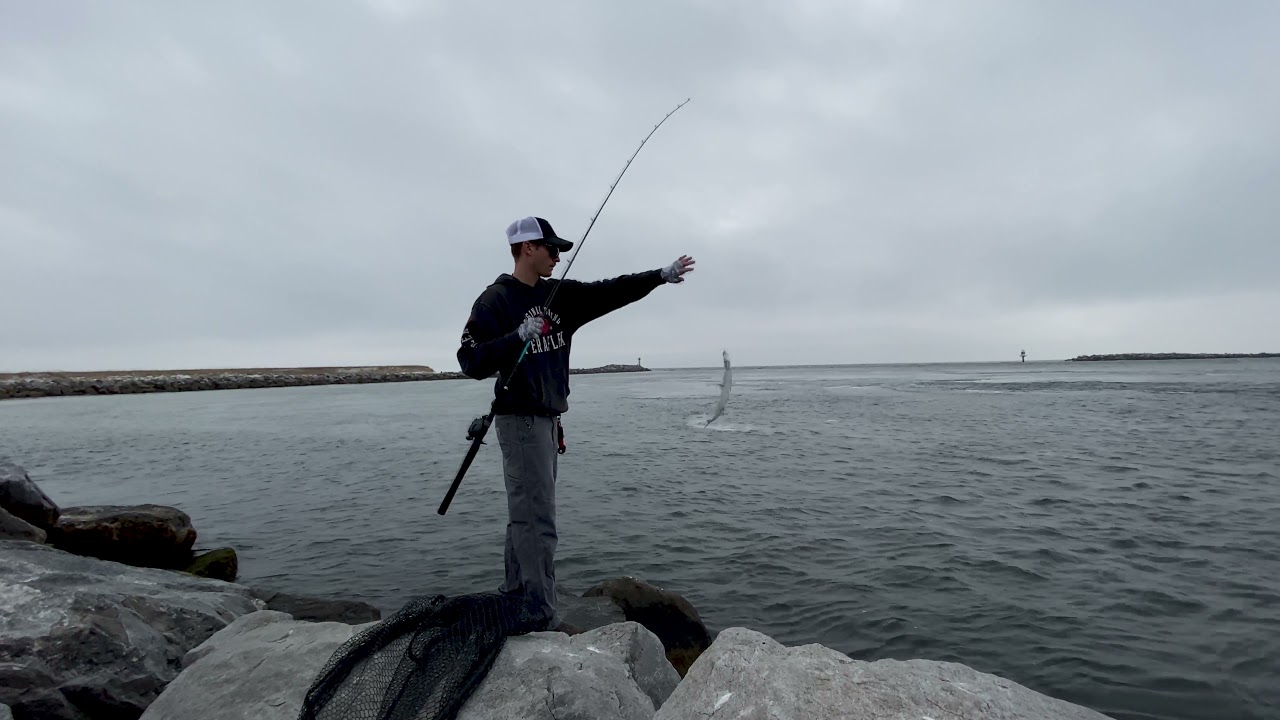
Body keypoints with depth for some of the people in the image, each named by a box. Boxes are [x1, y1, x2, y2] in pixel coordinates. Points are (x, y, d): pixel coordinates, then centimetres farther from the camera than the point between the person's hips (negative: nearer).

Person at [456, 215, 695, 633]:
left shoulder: (558, 295, 11)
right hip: (520, 420, -8)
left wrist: (660, 276, 4)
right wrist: (518, 337, -23)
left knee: (526, 516, 15)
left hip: (547, 419, 8)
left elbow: (608, 293, 9)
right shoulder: (495, 300, -9)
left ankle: (513, 600, 28)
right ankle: (543, 617, 2)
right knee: (538, 522, -7)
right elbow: (471, 362, -14)